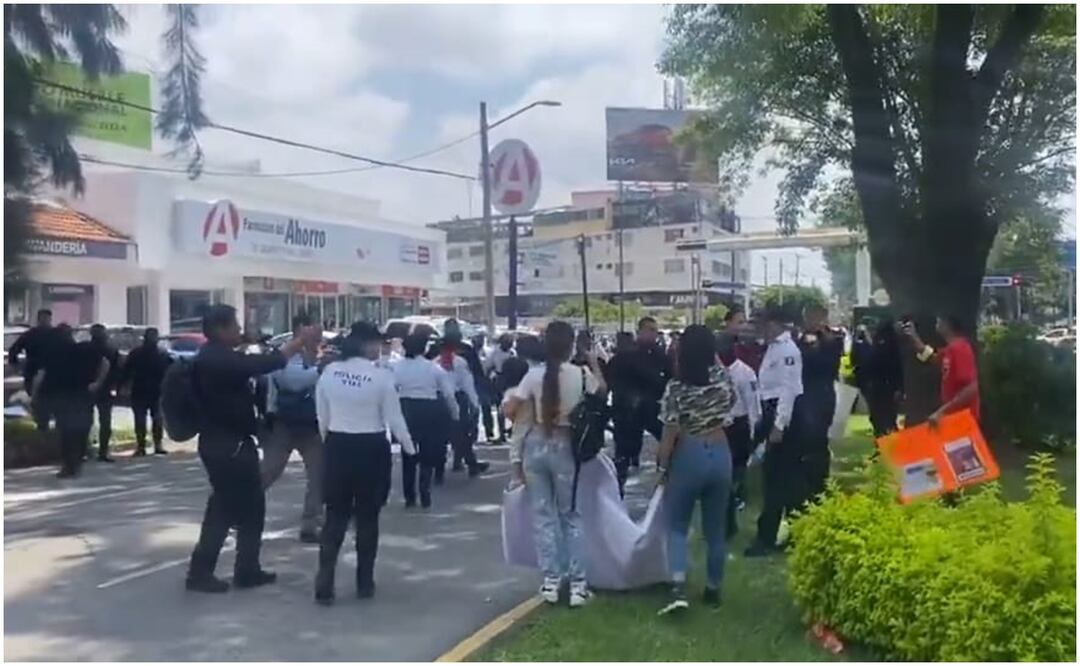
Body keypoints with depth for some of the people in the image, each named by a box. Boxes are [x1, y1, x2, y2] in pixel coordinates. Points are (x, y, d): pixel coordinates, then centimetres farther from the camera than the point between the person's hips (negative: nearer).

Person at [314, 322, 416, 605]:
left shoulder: (329, 371, -2)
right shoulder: (381, 375, -13)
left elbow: (322, 417, 6)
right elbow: (394, 418, -7)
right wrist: (409, 447, 10)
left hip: (337, 447, 3)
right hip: (371, 449, -3)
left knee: (335, 517, 11)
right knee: (367, 517, 12)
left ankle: (324, 585, 5)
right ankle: (364, 583, 21)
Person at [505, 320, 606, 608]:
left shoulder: (534, 375, -7)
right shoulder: (581, 374, -8)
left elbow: (509, 410, -7)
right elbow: (602, 389, 13)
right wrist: (593, 363, 24)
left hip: (536, 445, 1)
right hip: (564, 447, -1)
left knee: (543, 514, 11)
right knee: (570, 515, 11)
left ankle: (551, 580, 14)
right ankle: (577, 583, 11)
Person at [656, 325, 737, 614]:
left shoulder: (676, 388, -15)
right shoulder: (723, 378, -5)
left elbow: (670, 436, -14)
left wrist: (663, 467, -1)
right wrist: (709, 349, 21)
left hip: (688, 457, -4)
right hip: (720, 455, 4)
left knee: (677, 526, 8)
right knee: (716, 528, 14)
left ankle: (678, 589, -8)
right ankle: (713, 589, 24)